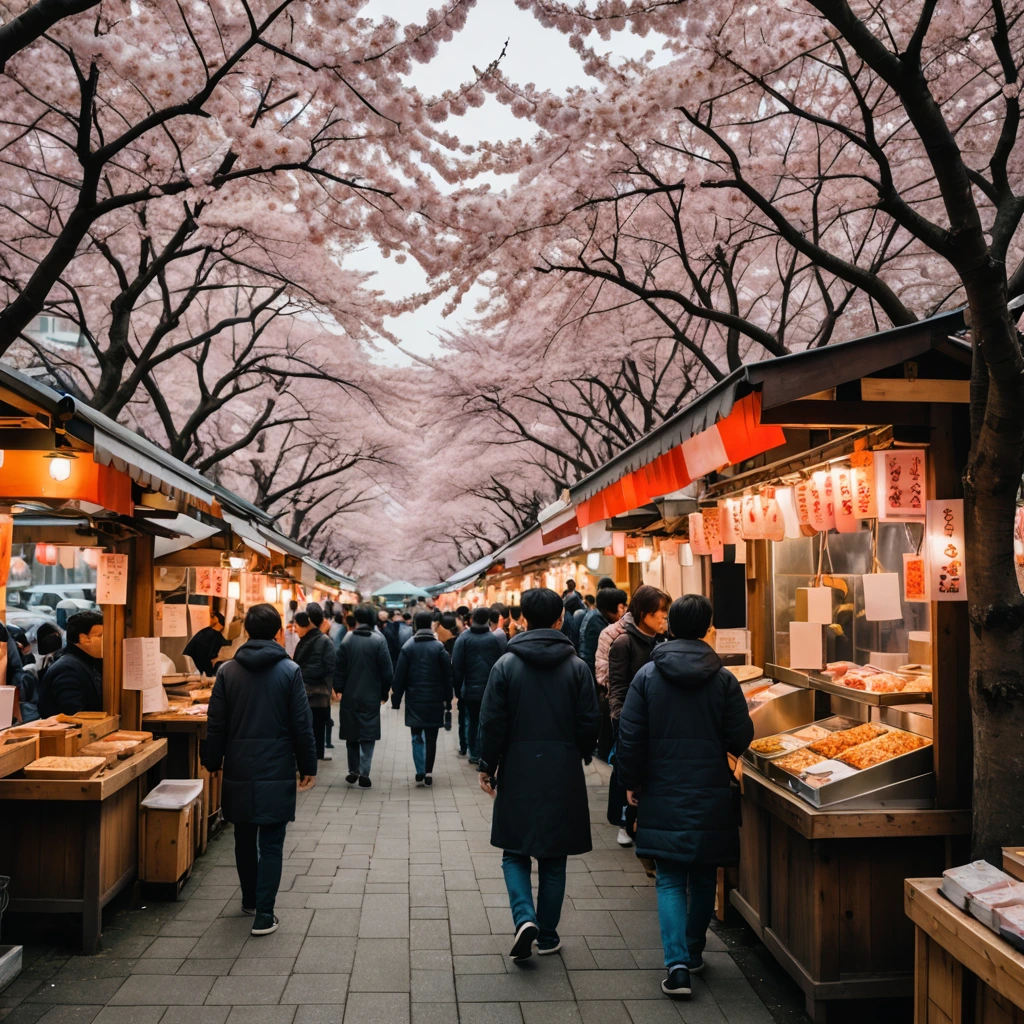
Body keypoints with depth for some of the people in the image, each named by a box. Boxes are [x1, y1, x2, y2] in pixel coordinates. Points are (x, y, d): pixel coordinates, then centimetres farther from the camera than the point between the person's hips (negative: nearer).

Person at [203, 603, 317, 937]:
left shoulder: (227, 671, -2)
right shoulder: (290, 671, -9)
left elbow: (216, 724, 1)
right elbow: (302, 725, -7)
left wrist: (212, 762, 14)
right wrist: (308, 767, 2)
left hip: (239, 771, 3)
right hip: (276, 771, -3)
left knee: (244, 839, 18)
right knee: (271, 844, 4)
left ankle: (251, 900, 35)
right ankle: (264, 914, 2)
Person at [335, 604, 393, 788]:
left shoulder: (347, 639, -2)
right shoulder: (379, 639, -8)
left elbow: (339, 668, -1)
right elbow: (387, 670, -9)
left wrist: (339, 689, 8)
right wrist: (384, 693, 2)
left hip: (350, 695, 2)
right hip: (371, 696, -2)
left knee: (351, 733, 14)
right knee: (368, 735, 3)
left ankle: (353, 772, 20)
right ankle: (364, 774, -2)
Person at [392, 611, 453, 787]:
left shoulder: (408, 647, -2)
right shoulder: (439, 647, -4)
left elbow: (399, 676, -3)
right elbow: (447, 676, -2)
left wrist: (396, 700, 3)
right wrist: (448, 700, 5)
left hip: (414, 700, 0)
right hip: (435, 700, 0)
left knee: (417, 737, 8)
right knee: (431, 738, 7)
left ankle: (420, 773, -3)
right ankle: (428, 774, 6)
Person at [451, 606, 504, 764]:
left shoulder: (463, 639, -6)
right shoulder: (495, 639, -4)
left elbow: (456, 667, -5)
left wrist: (458, 689, 3)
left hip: (470, 689, 0)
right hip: (492, 689, 0)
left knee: (472, 722, 12)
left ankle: (474, 755, 17)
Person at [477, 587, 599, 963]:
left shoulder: (506, 664, -6)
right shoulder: (577, 666, -3)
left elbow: (491, 722, -6)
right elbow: (589, 722, -1)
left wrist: (487, 766, 4)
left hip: (518, 771, -1)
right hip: (563, 774, 1)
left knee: (515, 852, 12)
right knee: (554, 858, 13)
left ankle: (524, 918, -7)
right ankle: (547, 935, 20)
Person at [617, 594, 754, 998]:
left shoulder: (647, 675, -7)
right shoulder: (723, 678, -7)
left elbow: (630, 736, -6)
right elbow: (741, 738, -5)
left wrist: (631, 782, 6)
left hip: (663, 794, 0)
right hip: (711, 794, 1)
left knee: (670, 880, 6)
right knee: (704, 877, 17)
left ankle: (677, 962, -6)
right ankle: (694, 952, 30)